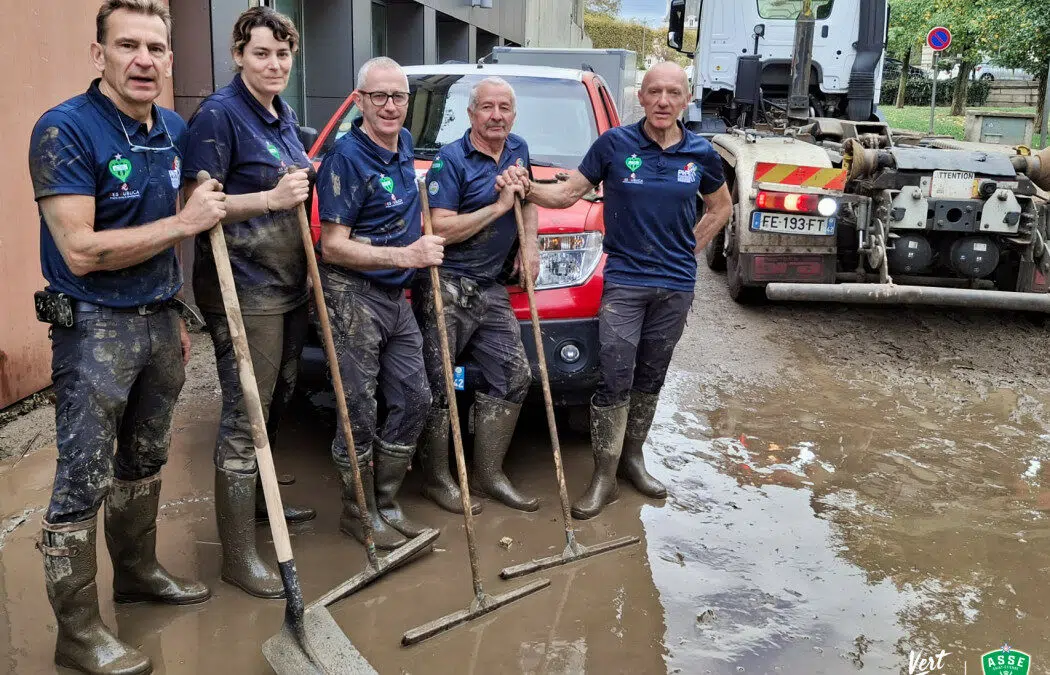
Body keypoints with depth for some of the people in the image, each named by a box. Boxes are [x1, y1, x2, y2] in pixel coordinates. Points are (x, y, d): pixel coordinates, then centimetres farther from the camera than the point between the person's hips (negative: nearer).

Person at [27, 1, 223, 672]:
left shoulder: (175, 131, 7)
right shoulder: (65, 130, -16)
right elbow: (81, 251, -22)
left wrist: (175, 314, 16)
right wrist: (186, 221, -19)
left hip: (158, 321, 7)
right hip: (95, 329, -7)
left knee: (144, 462, 21)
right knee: (83, 482, 0)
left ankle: (139, 571, 40)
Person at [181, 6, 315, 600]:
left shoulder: (285, 117, 14)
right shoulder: (219, 115, -12)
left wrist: (308, 184, 11)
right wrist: (271, 199, -26)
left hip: (289, 284, 9)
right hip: (243, 292, -9)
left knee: (278, 402, 19)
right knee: (245, 416, -6)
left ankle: (259, 500, 38)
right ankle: (239, 555, 2)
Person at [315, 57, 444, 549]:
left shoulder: (404, 145, 10)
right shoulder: (347, 157, -14)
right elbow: (332, 247, -18)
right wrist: (406, 255, -22)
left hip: (396, 296, 8)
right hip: (353, 299, -8)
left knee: (413, 399, 11)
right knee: (360, 411, 0)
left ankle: (386, 502, 26)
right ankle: (359, 513, 18)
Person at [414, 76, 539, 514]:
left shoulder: (518, 151, 12)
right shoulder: (451, 160, -10)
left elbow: (529, 201, 28)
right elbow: (441, 228, -19)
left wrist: (529, 244, 9)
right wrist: (500, 206, -17)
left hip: (491, 287, 8)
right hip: (446, 285, -7)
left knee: (514, 375, 7)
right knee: (439, 384, -4)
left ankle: (488, 473, 18)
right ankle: (436, 478, 12)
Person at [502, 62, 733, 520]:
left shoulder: (700, 154, 2)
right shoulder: (615, 144, -5)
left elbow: (721, 206, 18)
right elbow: (569, 193, -1)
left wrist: (689, 249, 8)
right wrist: (528, 189, -19)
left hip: (676, 284, 3)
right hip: (624, 280, -3)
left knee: (650, 378, 13)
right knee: (614, 380, -7)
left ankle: (632, 457, 30)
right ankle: (604, 477, 3)